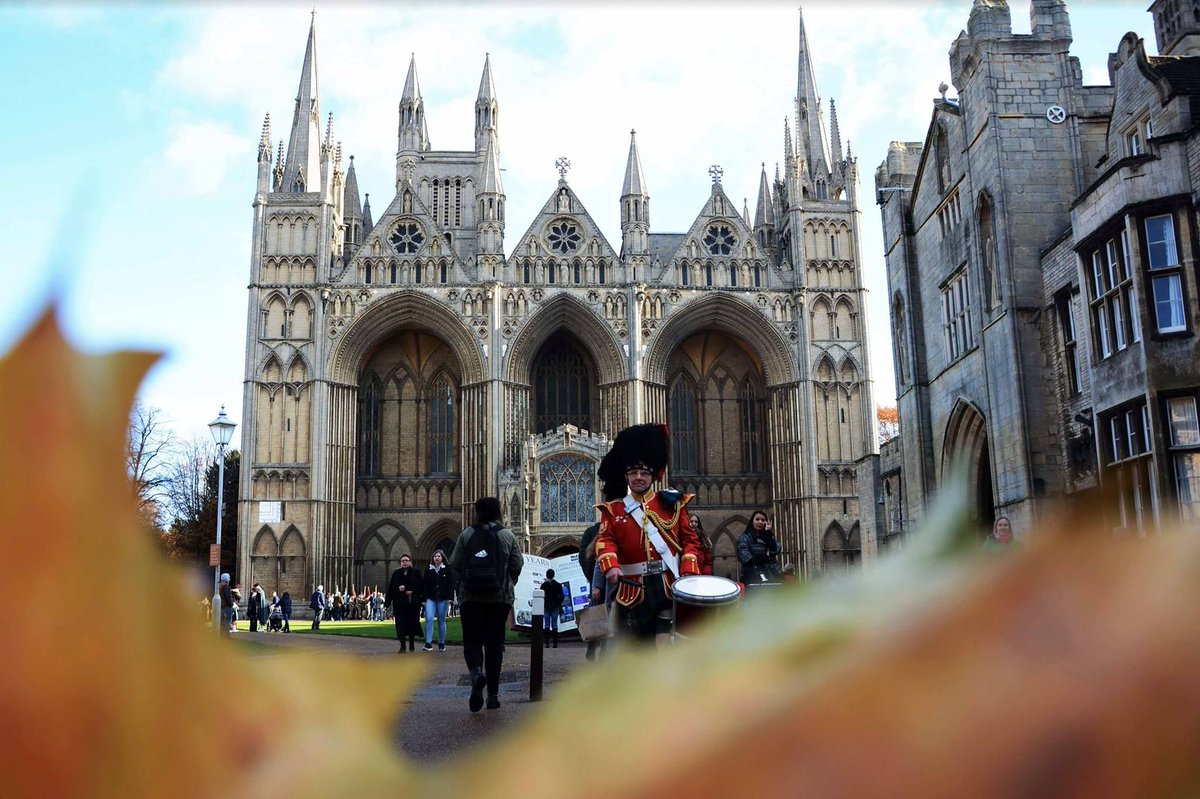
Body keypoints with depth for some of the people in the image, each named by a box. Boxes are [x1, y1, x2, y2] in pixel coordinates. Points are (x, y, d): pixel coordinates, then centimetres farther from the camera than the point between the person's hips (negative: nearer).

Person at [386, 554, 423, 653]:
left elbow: (419, 586, -2)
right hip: (399, 603, 0)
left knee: (412, 622, 6)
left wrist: (405, 588, -11)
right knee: (401, 624, -7)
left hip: (413, 603, 0)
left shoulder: (416, 573, 4)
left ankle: (412, 644, 22)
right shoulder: (396, 573, 9)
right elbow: (391, 588, 4)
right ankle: (402, 646, -5)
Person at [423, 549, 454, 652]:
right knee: (429, 619, -14)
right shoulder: (428, 570, 9)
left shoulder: (447, 569, 3)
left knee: (441, 621, 5)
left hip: (443, 599, -1)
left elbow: (451, 584, 0)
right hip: (431, 599, 1)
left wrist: (449, 597, -8)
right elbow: (425, 585, 8)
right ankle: (428, 643, -14)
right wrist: (424, 599, 2)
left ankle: (441, 644, 14)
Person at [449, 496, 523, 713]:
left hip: (471, 597, -1)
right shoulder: (508, 535, 1)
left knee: (472, 640, 5)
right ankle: (493, 694, 9)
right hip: (500, 597, 1)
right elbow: (517, 565, 1)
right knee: (495, 643, 8)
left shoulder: (466, 534, 0)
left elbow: (454, 563, 2)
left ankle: (476, 672, -27)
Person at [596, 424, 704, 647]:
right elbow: (605, 540, -5)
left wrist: (689, 572, -11)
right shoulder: (613, 510, 9)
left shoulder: (671, 503, 9)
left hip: (670, 585, -2)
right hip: (635, 588, 2)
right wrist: (610, 566, -26)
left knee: (665, 643, -13)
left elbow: (690, 539, 5)